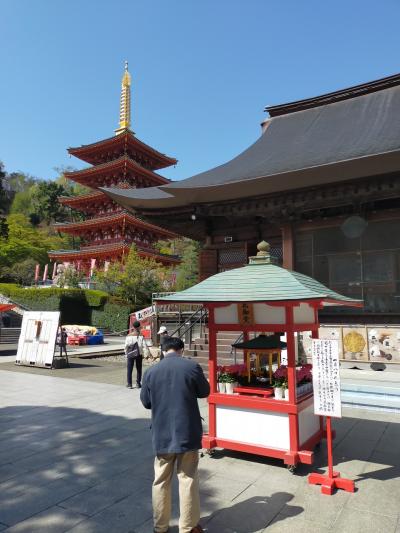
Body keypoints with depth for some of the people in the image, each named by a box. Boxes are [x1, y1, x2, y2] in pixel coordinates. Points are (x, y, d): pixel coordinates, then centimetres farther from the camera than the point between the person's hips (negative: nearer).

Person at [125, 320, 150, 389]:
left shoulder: (129, 336, -5)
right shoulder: (141, 336, -8)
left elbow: (126, 346, -1)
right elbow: (145, 346, -8)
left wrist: (126, 354, 12)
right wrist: (148, 354, -1)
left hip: (130, 355, 0)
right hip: (139, 355, 0)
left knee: (129, 369, 8)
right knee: (139, 369, 11)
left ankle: (129, 384, 10)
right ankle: (138, 384, 13)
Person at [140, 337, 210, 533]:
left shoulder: (151, 371, -5)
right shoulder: (192, 366, -10)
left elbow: (146, 402, 6)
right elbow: (205, 392, 4)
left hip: (162, 434, 2)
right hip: (187, 432, -1)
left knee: (161, 481, 16)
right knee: (188, 479, 11)